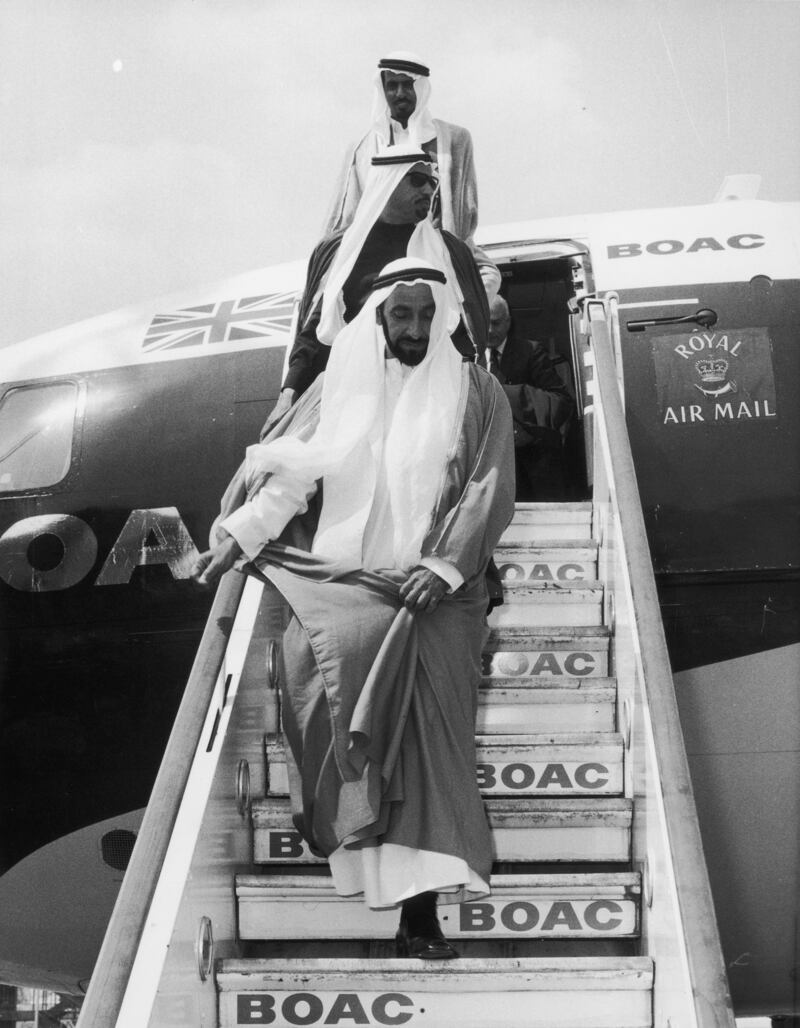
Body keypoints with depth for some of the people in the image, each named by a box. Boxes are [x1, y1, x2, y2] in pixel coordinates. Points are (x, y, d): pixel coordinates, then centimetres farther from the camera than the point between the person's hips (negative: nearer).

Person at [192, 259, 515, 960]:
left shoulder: (474, 391, 10)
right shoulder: (340, 386, 16)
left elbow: (488, 488, 2)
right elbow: (291, 473, 13)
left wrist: (443, 564, -11)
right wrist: (237, 535, 2)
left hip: (431, 587, -2)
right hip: (342, 577, 2)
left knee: (425, 726, -18)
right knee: (319, 649, -29)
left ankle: (420, 907, -16)